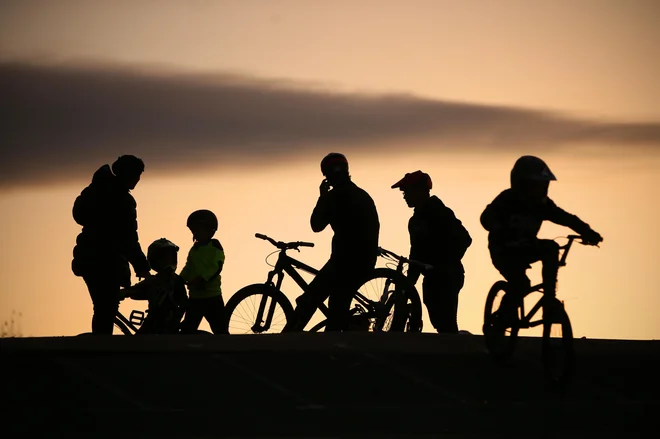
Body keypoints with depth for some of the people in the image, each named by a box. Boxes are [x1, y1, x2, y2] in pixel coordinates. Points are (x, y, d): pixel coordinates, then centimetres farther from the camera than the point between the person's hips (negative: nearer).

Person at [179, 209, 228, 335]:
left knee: (220, 329, -4)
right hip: (194, 297, 6)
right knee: (187, 329, 5)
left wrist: (201, 279, -27)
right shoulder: (194, 248, 15)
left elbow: (217, 267, -16)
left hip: (212, 296, -6)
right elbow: (188, 268, 15)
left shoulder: (214, 245, -5)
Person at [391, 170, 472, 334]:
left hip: (447, 277, -9)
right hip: (432, 278, 9)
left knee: (446, 323, -13)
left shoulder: (440, 213, -11)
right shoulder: (416, 220, 15)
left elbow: (464, 239, -18)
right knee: (439, 322, 9)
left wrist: (447, 266, -16)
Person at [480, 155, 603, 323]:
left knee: (551, 248, -21)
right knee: (521, 284, -25)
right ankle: (502, 322, -6)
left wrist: (586, 232, -24)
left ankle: (549, 294, -13)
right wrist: (503, 232, -44)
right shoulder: (508, 199, -18)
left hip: (524, 249, 5)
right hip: (503, 251, -5)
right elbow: (487, 218, -27)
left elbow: (566, 218, -9)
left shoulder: (542, 204, -4)